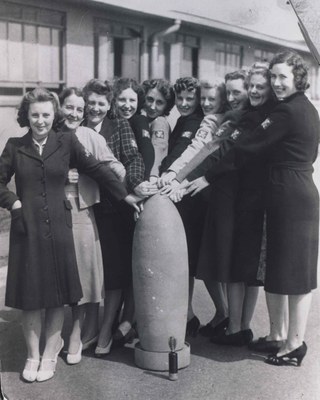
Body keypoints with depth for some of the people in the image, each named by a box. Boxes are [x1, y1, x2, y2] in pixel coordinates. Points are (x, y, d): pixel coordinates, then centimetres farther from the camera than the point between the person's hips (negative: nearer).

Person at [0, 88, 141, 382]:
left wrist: (125, 194, 2)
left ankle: (50, 355, 21)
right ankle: (33, 355, 21)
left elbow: (97, 169, 3)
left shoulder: (67, 143, 1)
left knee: (57, 294, 5)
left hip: (58, 227, 0)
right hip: (26, 229, 1)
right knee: (29, 295, 5)